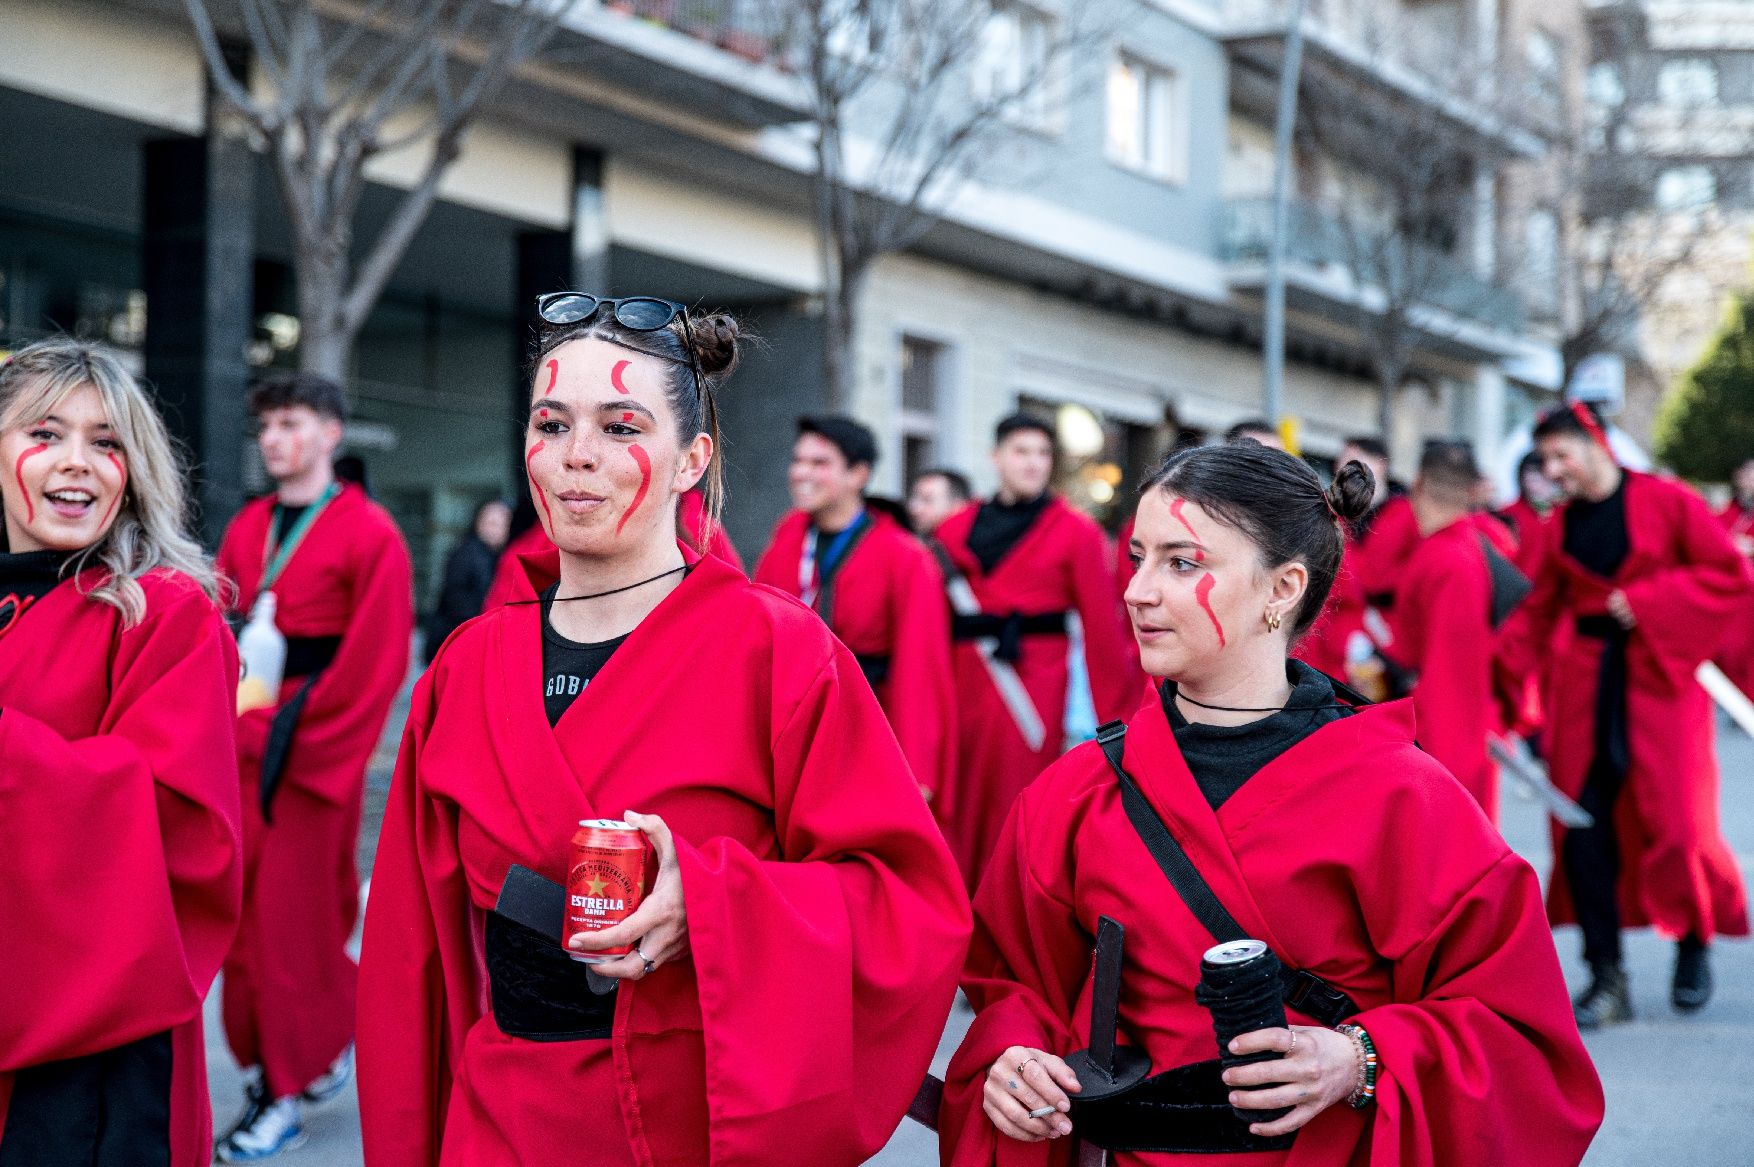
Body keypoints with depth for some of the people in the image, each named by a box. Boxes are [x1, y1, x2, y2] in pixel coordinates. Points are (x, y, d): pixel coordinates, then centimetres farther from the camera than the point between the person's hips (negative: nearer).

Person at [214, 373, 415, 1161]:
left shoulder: (369, 533, -6)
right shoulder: (246, 529, 12)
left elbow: (378, 661, -10)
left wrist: (299, 741, -13)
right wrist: (224, 726, -1)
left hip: (316, 755, -6)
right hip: (242, 746, 6)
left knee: (293, 915, -2)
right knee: (245, 911, 7)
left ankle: (289, 1089, 9)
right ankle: (264, 1062, 23)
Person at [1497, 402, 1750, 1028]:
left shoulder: (1667, 502, -5)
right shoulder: (1561, 525, 9)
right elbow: (1539, 609, 10)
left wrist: (1646, 603, -15)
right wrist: (1499, 673, -3)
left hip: (1661, 677, -4)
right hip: (1585, 684, 4)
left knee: (1676, 820, -4)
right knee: (1583, 823, -3)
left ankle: (1695, 945, 24)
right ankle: (1607, 978, 5)